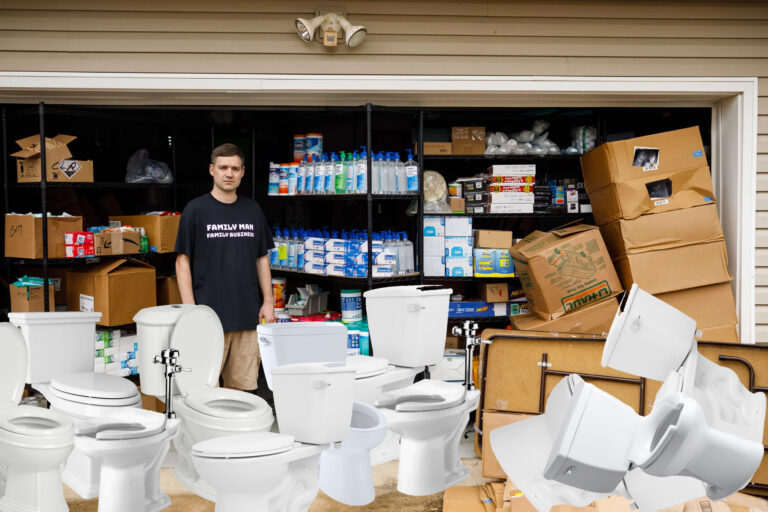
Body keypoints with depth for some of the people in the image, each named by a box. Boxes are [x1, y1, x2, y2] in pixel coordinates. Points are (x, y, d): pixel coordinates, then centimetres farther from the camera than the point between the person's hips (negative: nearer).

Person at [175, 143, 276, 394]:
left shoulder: (253, 210, 11)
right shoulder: (196, 210, -2)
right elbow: (182, 261, -3)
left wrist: (268, 301, 7)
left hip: (247, 316, 4)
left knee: (243, 387, 7)